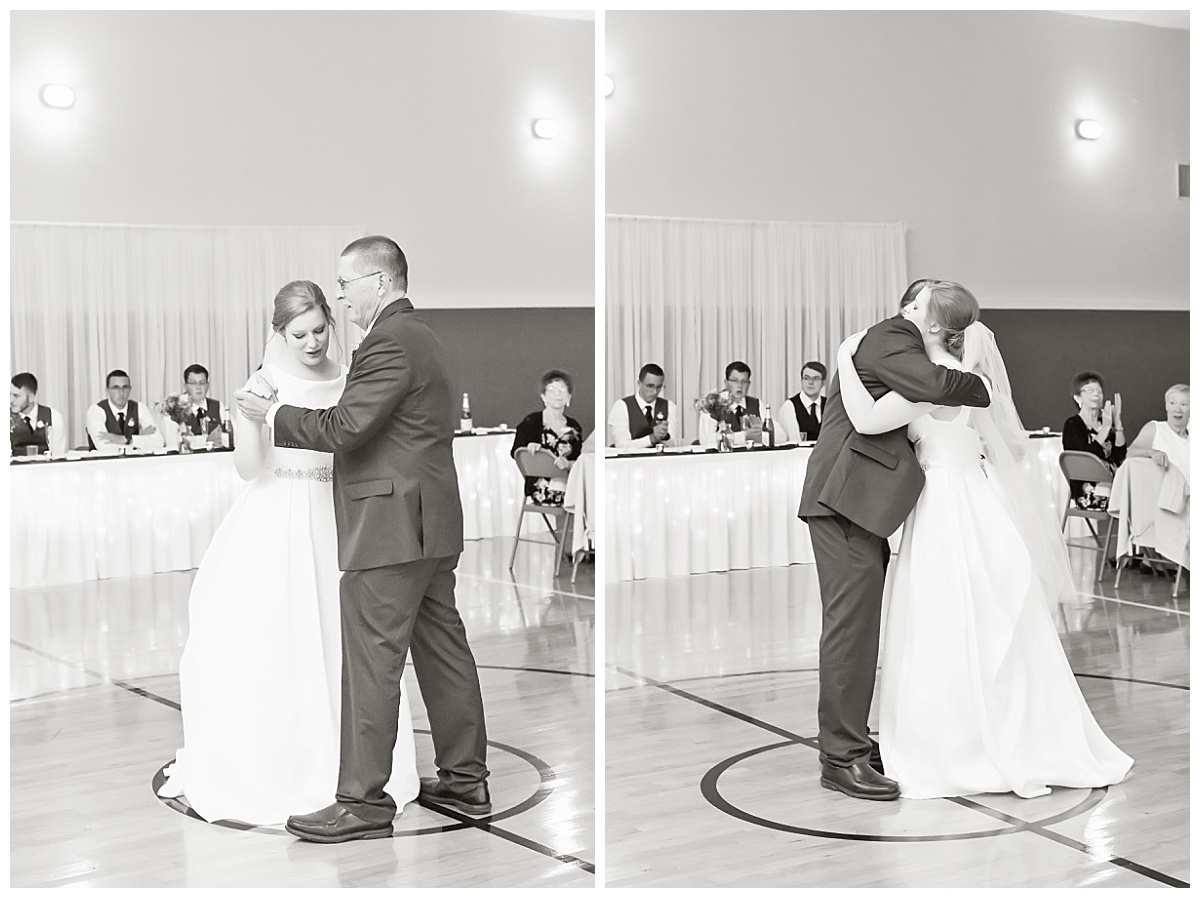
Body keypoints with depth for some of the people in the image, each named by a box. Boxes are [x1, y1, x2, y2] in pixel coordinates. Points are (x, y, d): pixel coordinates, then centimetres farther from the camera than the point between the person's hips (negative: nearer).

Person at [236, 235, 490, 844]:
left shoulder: (390, 343, -15)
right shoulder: (421, 337, 18)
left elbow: (345, 427, -21)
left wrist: (274, 415, -9)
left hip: (390, 528, -11)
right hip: (430, 525, 11)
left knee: (371, 663, -6)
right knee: (442, 650, 14)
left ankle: (363, 802, -1)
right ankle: (465, 781, 22)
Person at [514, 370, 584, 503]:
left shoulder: (574, 427, 15)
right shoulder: (531, 422, 5)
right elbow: (515, 452, 4)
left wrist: (568, 464, -16)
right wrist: (529, 448, -17)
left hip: (569, 486, 5)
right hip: (542, 489, -5)